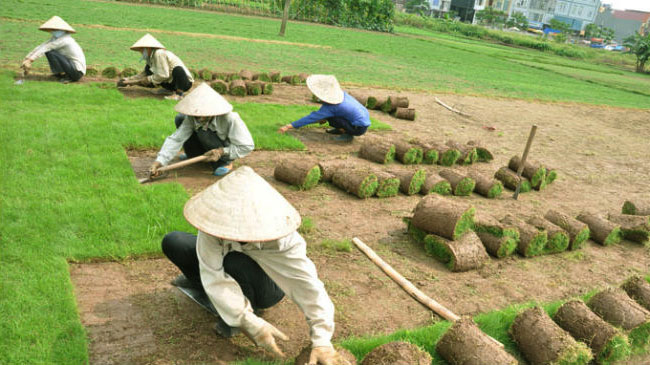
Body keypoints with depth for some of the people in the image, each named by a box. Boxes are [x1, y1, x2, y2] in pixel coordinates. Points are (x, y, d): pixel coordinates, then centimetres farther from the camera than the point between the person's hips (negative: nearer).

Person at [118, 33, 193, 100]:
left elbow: (163, 75, -25)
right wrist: (128, 80, 9)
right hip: (171, 82, 9)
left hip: (185, 81, -9)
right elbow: (144, 74, 16)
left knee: (178, 69, -39)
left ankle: (179, 94, -22)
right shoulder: (151, 57, 8)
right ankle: (173, 90, 5)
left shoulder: (159, 54, -20)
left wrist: (148, 79, -11)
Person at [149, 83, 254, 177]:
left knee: (203, 132, -33)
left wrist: (222, 151, -36)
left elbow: (247, 146, -28)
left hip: (226, 151, -5)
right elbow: (176, 138, -27)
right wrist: (159, 162, -39)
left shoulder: (230, 119, -33)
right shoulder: (192, 117, -22)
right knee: (180, 119, -10)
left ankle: (226, 162, -12)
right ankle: (194, 154, 8)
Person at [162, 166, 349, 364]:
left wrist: (322, 341, -42)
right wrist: (252, 323, -41)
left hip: (268, 286, -3)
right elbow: (213, 276, -35)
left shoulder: (281, 239, -36)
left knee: (235, 262, -38)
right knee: (172, 242, -15)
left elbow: (309, 286, -37)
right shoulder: (217, 221, -32)